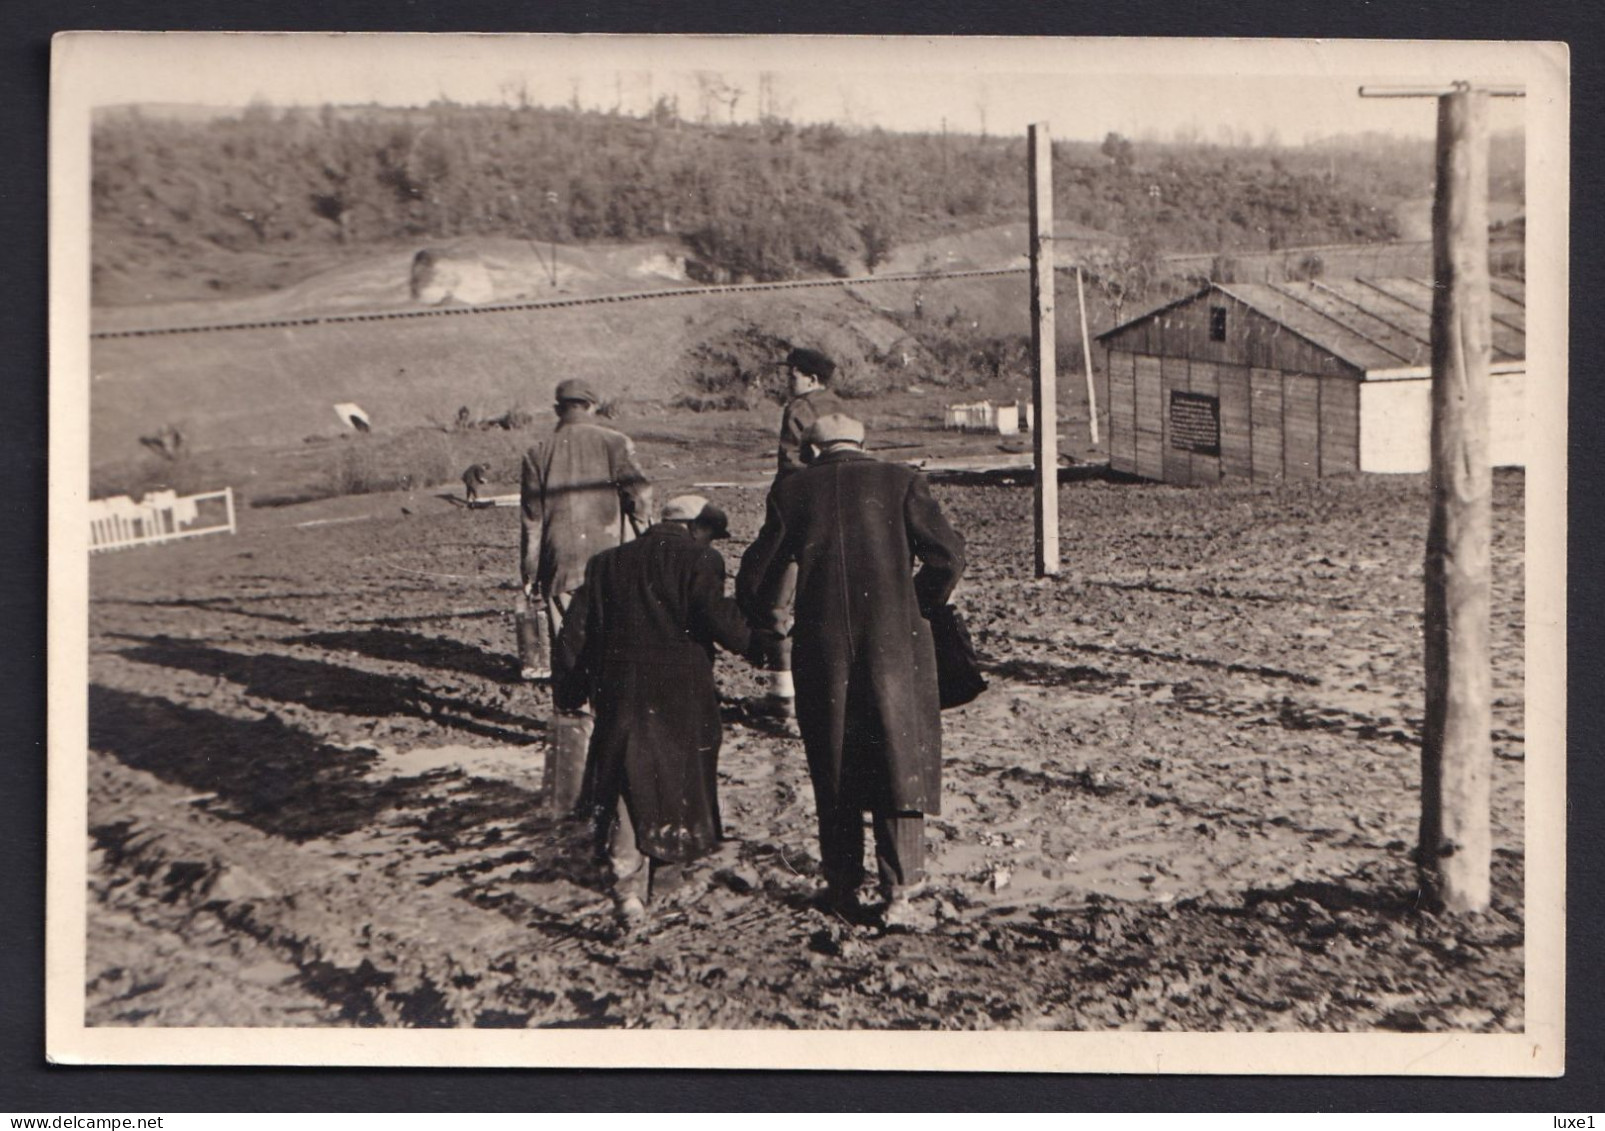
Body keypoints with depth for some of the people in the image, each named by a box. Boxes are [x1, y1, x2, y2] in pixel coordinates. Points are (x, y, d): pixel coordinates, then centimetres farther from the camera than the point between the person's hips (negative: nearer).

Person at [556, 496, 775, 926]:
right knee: (679, 781, 15)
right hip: (681, 693, -3)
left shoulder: (607, 562, 11)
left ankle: (628, 883, -6)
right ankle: (664, 875, 25)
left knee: (626, 783, 7)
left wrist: (571, 688, 15)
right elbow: (715, 614, -18)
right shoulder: (699, 559, -3)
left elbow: (576, 629, 9)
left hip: (620, 691, 3)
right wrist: (755, 644, -4)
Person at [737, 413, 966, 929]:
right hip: (894, 644, -1)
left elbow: (758, 572, 7)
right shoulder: (900, 481, 2)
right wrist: (920, 605, 12)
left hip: (821, 648, 1)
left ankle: (843, 888, 20)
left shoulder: (791, 490, 5)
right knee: (900, 764, 6)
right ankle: (898, 893, 1)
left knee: (834, 771, 14)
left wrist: (753, 630, 26)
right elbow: (947, 553, -5)